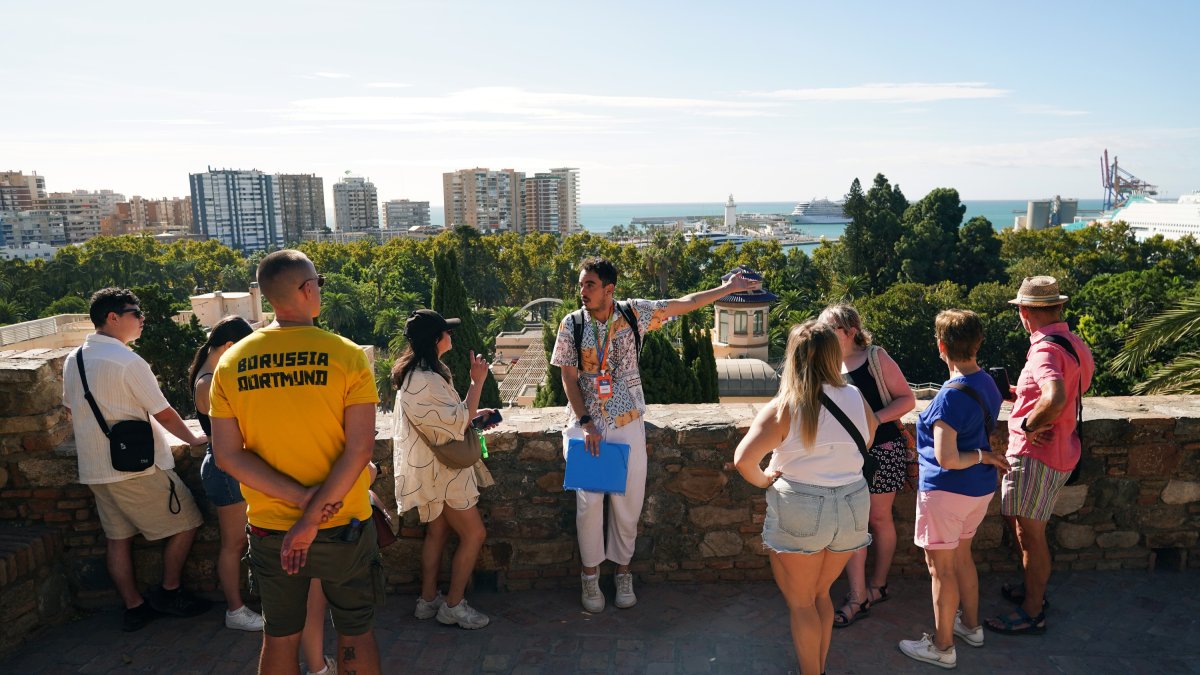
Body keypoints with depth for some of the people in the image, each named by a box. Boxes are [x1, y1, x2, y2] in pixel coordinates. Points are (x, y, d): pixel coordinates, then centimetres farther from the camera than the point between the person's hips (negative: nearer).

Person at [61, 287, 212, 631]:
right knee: (185, 523, 6)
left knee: (117, 538, 14)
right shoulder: (128, 361, -18)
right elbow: (164, 414, -13)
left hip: (94, 470, 8)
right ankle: (169, 591, 16)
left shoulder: (72, 360, 7)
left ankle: (133, 607, 21)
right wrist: (194, 439, 2)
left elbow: (73, 411, 18)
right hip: (137, 467, -8)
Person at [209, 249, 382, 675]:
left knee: (279, 638, 20)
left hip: (270, 529, 3)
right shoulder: (346, 355, -14)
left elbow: (227, 455, -7)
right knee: (356, 635, 17)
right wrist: (312, 521, -16)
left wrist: (301, 497, -12)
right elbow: (360, 449, -20)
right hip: (342, 527, -3)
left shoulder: (231, 362, -3)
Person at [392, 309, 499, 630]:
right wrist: (477, 382, -22)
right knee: (474, 534, 0)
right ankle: (453, 605, 11)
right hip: (441, 471, -10)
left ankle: (428, 600, 30)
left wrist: (475, 413, 11)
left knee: (437, 531, 19)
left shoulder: (414, 373, 8)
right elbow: (459, 421, -23)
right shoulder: (426, 380, -26)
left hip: (430, 467, 10)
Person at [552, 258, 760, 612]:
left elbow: (684, 304, 2)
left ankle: (622, 570, 26)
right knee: (589, 500, -5)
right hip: (586, 423, -1)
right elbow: (569, 379, -4)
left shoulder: (633, 313, -3)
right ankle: (590, 574, 16)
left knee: (628, 500, 5)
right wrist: (586, 423, -12)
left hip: (627, 423, 1)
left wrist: (729, 288, -1)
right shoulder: (572, 325, -5)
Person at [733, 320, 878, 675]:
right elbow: (868, 441, 15)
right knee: (820, 594, 25)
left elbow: (743, 459, -25)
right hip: (853, 507, 5)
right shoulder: (856, 398, -2)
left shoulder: (783, 407, -16)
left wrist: (763, 480, -6)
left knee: (801, 603, 15)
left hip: (800, 513, -5)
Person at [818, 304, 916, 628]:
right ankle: (857, 598, 9)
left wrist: (874, 419, -22)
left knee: (879, 518, 11)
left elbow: (907, 398, -10)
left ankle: (877, 586, 30)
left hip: (883, 449, -4)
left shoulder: (875, 358, -10)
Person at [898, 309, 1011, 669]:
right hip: (980, 489, 9)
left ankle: (942, 646, 19)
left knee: (941, 568, 6)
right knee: (961, 556, 25)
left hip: (947, 491, -9)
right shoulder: (987, 383, 0)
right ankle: (971, 625, 41)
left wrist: (983, 457, -14)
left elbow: (947, 459, -29)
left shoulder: (951, 396, -26)